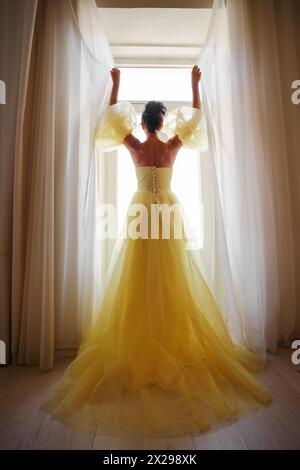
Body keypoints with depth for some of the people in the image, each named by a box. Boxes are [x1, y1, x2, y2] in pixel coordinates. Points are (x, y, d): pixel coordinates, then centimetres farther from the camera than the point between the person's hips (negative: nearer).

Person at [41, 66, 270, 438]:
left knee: (139, 280, 4)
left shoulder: (134, 146, 2)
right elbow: (194, 116, 19)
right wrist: (194, 84, 30)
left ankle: (138, 348, 13)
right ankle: (176, 342, 15)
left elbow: (114, 114, 19)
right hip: (169, 211, 1)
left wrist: (116, 83, 31)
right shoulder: (173, 145, 2)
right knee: (171, 278, 5)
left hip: (141, 211, 0)